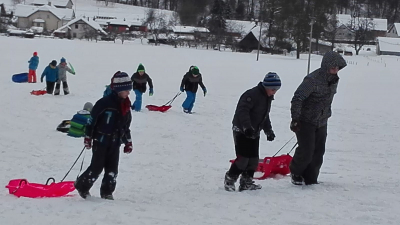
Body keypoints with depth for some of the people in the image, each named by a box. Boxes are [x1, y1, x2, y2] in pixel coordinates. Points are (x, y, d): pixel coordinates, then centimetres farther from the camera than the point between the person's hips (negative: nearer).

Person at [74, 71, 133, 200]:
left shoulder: (126, 106, 7)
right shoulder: (105, 103, -15)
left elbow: (126, 126, 18)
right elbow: (92, 119, -10)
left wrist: (128, 142, 18)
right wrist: (88, 137, -8)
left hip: (115, 142, 6)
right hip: (101, 141, -6)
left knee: (112, 169, 4)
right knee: (97, 167, -3)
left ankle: (107, 192, 14)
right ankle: (82, 186, 16)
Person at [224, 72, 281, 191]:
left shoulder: (268, 98, 12)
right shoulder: (252, 95, -19)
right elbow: (243, 111, -28)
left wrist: (269, 131, 18)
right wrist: (247, 127, -38)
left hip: (254, 133, 9)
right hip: (242, 131, -9)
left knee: (254, 159, 5)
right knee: (243, 158, -12)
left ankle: (246, 182, 15)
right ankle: (229, 179, 5)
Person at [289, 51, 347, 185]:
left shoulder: (334, 80, 3)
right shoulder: (313, 80, -23)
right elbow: (297, 98, -22)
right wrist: (295, 119, -24)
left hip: (321, 123, 7)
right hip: (306, 122, -7)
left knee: (318, 152, 6)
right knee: (306, 151, -9)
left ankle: (311, 178, 19)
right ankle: (295, 172, 18)